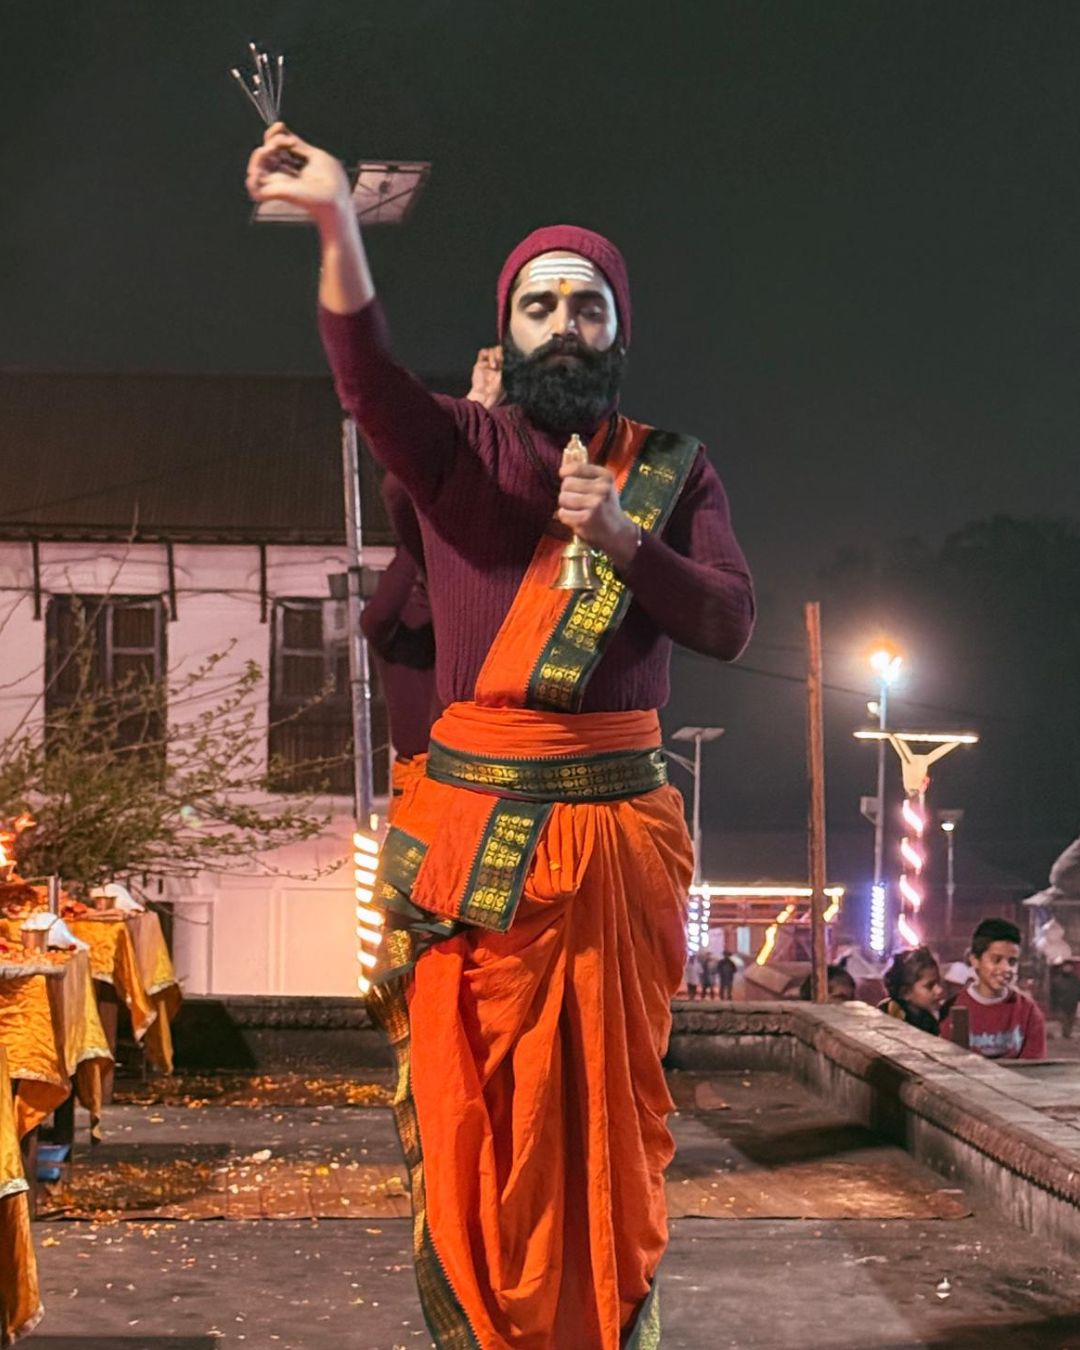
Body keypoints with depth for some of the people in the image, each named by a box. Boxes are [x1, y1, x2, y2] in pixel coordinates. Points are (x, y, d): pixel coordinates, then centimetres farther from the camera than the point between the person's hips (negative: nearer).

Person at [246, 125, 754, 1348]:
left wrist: (621, 538, -15)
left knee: (610, 1108, 9)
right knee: (480, 1111, 2)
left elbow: (731, 625, 1)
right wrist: (338, 228, -36)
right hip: (473, 829, -2)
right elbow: (366, 377, -20)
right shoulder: (458, 445, 2)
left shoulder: (671, 466, 10)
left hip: (622, 824, 2)